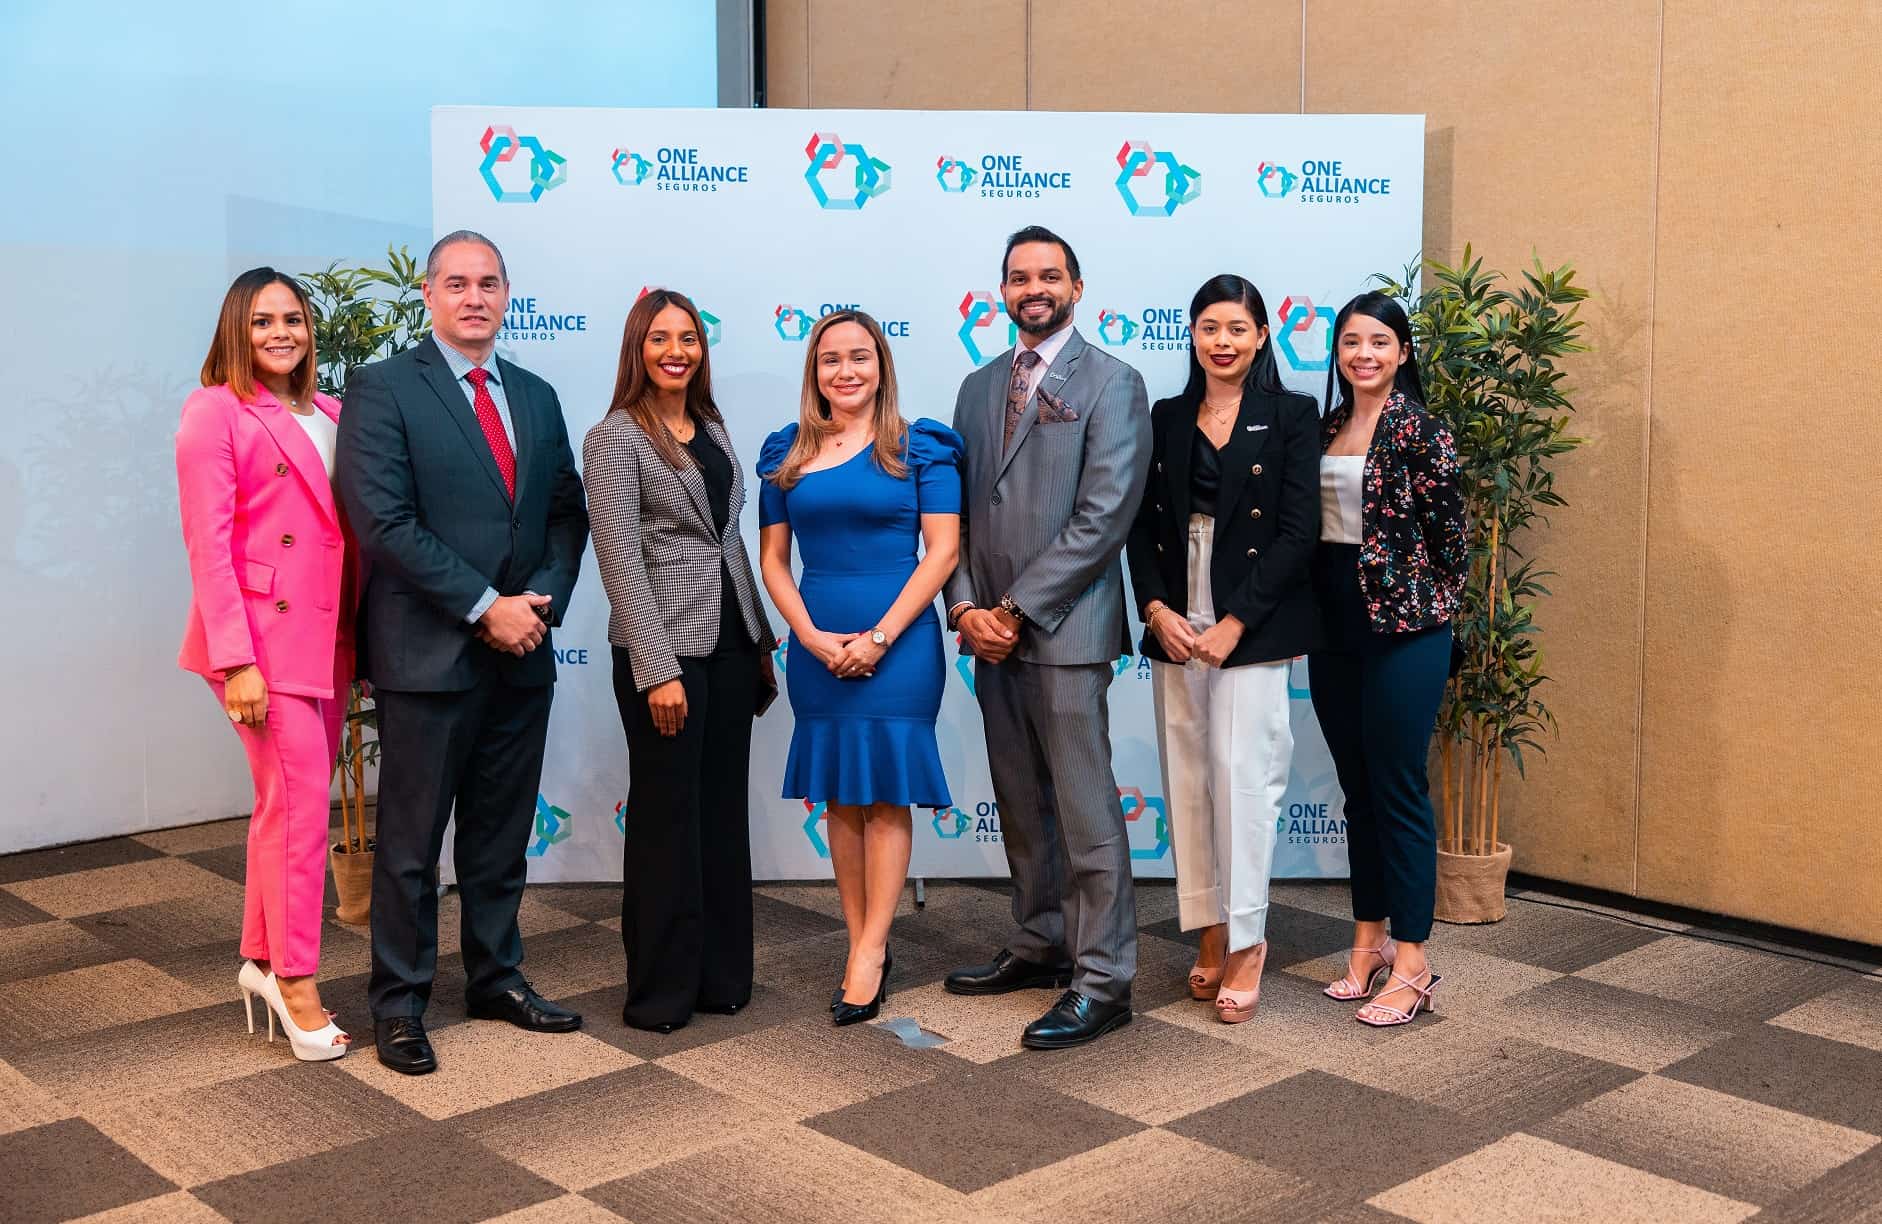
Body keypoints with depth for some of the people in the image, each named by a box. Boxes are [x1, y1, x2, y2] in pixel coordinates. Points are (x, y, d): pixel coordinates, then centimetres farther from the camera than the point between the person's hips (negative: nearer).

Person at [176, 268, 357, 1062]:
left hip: (326, 636, 6)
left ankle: (263, 958, 27)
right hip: (263, 636, -6)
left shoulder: (328, 415, 13)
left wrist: (359, 639, 6)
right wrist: (235, 662, -17)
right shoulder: (215, 412, -5)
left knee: (286, 801, 14)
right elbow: (208, 545, -11)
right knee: (302, 804, -6)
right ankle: (296, 982, 6)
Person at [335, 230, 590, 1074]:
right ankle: (398, 1002, 17)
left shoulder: (535, 397, 13)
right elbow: (384, 522, -14)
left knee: (503, 835, 15)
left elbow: (567, 513, 13)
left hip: (523, 653, 6)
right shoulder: (383, 389, -6)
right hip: (428, 652, -5)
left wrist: (542, 597, -5)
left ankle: (496, 979, 28)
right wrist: (485, 608, -16)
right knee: (411, 840, 4)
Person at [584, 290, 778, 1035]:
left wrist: (762, 640, 13)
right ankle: (660, 991, 15)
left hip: (730, 642, 6)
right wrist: (658, 669, -18)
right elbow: (620, 559, -13)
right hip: (665, 646, -6)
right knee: (668, 817, 2)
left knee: (724, 811, 12)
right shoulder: (615, 438, -7)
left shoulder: (713, 430, 13)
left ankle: (721, 974, 23)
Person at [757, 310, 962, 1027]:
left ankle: (870, 951, 5)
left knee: (885, 792, -2)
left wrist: (881, 636, -12)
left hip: (898, 640, -3)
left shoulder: (921, 447, -2)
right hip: (816, 645, 4)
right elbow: (773, 558, 8)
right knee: (838, 797, 7)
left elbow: (944, 548, -6)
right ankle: (863, 945, 17)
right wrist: (813, 637, -6)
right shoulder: (786, 453, 8)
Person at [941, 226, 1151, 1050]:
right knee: (1021, 806, 15)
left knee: (1086, 810, -4)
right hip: (993, 632, 7)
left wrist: (1018, 608, -13)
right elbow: (958, 509, 14)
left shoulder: (1111, 384, -4)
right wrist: (966, 605, -2)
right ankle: (1041, 945, 28)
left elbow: (1104, 516, -12)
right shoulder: (979, 388, 16)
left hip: (1065, 631, -6)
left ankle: (1103, 979, 3)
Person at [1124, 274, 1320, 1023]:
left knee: (1243, 777, -7)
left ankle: (1246, 946, 4)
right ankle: (1211, 937, 17)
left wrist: (1234, 624, -13)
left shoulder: (1290, 416, 0)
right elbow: (1142, 526, 9)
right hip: (1175, 626, 4)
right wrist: (1156, 609, -7)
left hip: (1252, 627, -4)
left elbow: (1298, 533, -7)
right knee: (1188, 783, 6)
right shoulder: (1167, 420, 12)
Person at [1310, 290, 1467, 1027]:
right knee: (1358, 791, 13)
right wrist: (1308, 614, 11)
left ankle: (1412, 966, 9)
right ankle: (1369, 944, 24)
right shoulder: (1328, 427, 10)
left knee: (1399, 792, -1)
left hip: (1402, 628, -6)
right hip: (1335, 627, 7)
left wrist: (1430, 607, 2)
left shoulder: (1419, 427, -10)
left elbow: (1448, 529, -7)